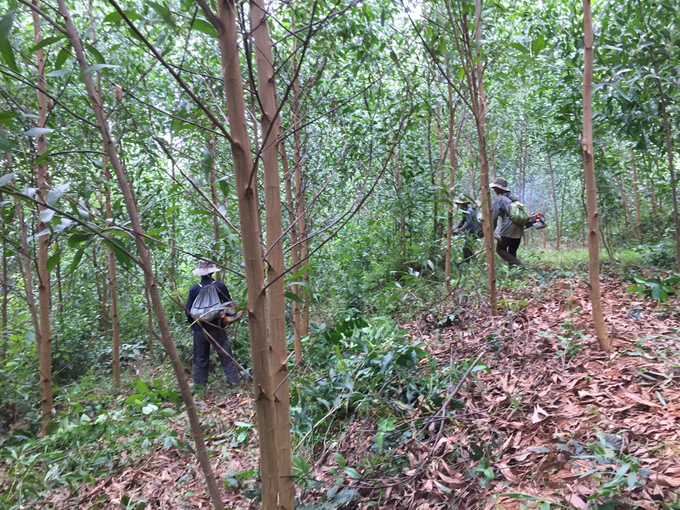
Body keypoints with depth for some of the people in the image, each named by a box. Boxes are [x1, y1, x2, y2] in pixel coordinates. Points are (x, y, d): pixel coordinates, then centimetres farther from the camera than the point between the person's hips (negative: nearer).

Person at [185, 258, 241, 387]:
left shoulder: (194, 289, -5)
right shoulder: (220, 286, -7)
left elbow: (188, 311, 0)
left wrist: (193, 323, 17)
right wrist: (227, 319, 16)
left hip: (200, 329, 1)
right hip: (217, 328, -1)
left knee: (200, 358, 12)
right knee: (226, 356, 6)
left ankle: (199, 384, 17)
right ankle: (233, 380, 6)